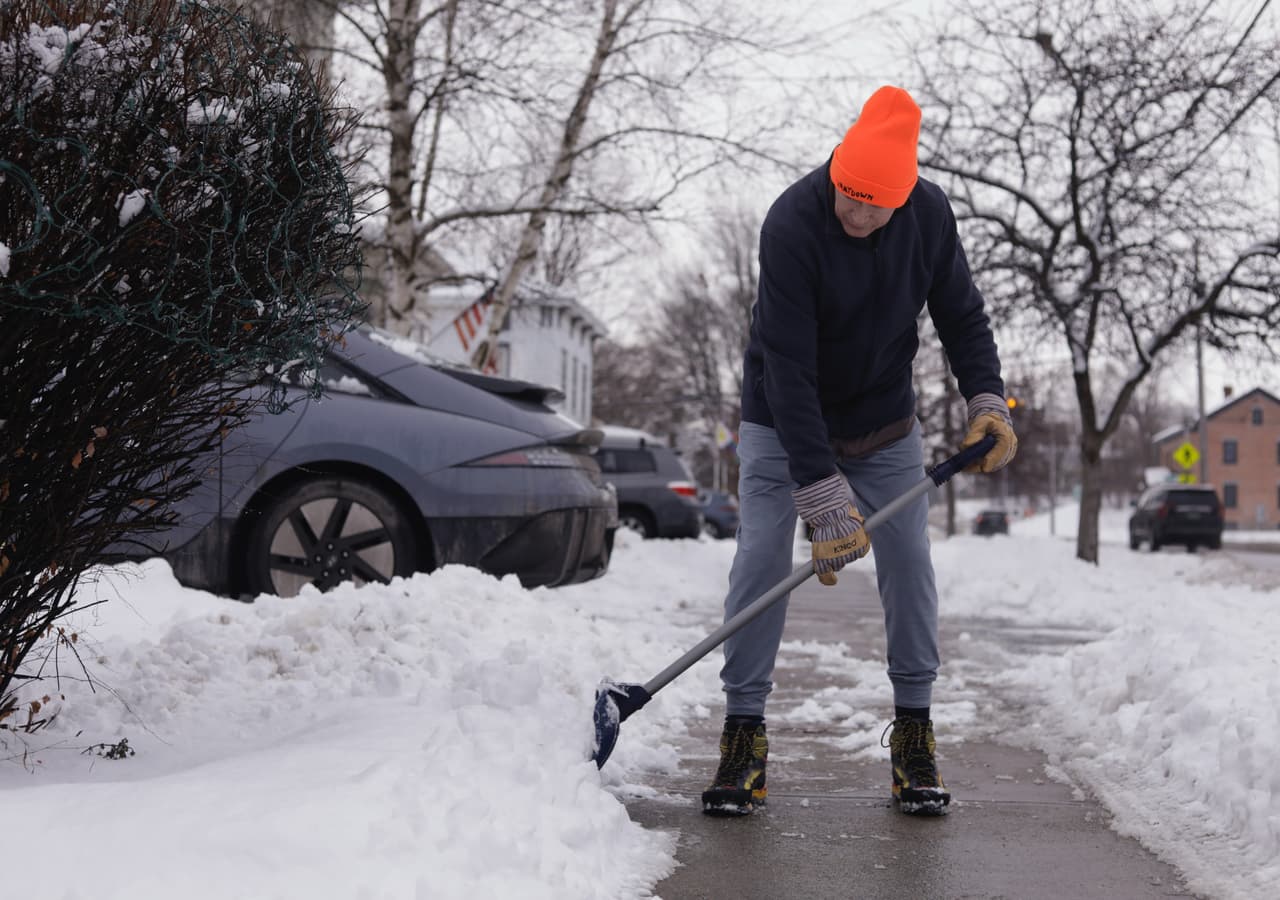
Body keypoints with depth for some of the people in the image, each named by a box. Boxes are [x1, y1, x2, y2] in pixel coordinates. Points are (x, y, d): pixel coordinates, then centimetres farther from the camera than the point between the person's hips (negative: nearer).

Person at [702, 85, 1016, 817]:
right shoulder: (792, 223, -28)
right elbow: (788, 367, -32)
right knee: (762, 560, -11)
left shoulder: (931, 213, -14)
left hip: (886, 426, 4)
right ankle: (744, 736, -2)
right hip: (784, 423, -3)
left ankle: (915, 735, 9)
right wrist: (825, 495, -36)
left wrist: (988, 400, -17)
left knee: (909, 563, -3)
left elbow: (962, 315, 1)